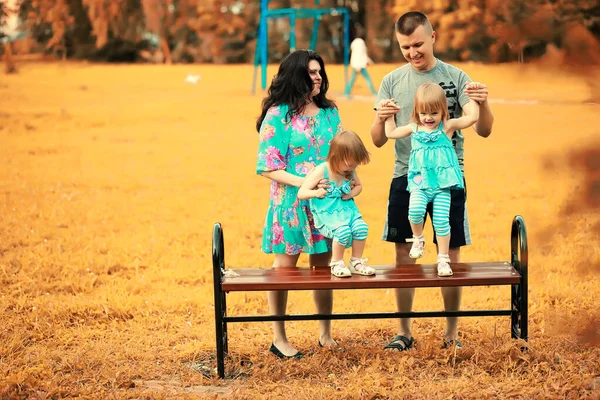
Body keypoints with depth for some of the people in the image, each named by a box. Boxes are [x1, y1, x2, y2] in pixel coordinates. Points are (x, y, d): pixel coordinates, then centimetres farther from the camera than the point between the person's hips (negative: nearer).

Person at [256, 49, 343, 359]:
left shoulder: (329, 112, 10)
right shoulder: (278, 115, -6)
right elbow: (268, 167, -9)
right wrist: (303, 182, -21)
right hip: (290, 202, -4)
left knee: (323, 268, 9)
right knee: (285, 267, 1)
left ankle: (326, 334, 21)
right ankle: (279, 339, 10)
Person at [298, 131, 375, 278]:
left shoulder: (351, 172, 2)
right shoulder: (321, 171, -15)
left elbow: (358, 186, 23)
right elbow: (301, 193, -13)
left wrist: (351, 193, -1)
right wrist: (315, 193, -35)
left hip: (346, 209, 5)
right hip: (326, 213, -5)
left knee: (361, 226, -24)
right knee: (343, 230, -33)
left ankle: (356, 262, -2)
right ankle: (336, 264, -9)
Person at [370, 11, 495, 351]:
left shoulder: (456, 77, -1)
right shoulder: (393, 81, 5)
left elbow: (483, 130, -9)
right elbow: (378, 141, 3)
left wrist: (483, 104, -31)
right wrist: (381, 120, -20)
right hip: (405, 176, 2)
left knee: (450, 254, 2)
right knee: (404, 253, 4)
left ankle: (452, 333, 13)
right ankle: (405, 332, 13)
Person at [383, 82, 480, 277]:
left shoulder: (447, 127, 1)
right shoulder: (414, 129, 9)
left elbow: (473, 118, -6)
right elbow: (390, 133, 21)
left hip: (442, 183, -1)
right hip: (420, 182, 1)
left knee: (441, 220, -6)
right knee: (415, 209, -25)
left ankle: (443, 259, 7)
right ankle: (418, 239, 4)